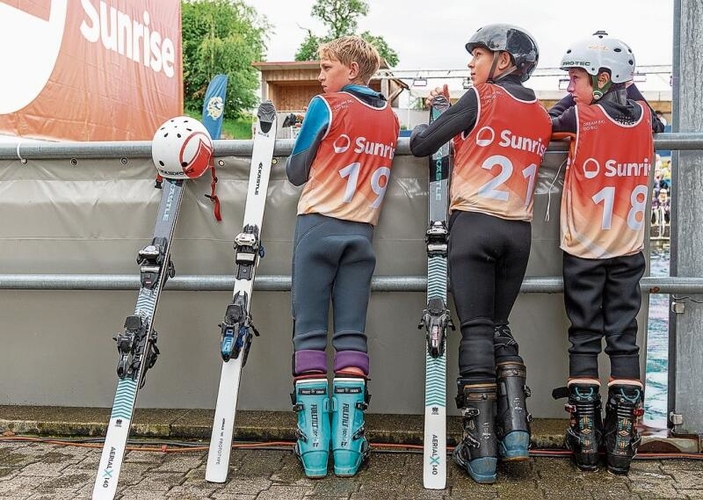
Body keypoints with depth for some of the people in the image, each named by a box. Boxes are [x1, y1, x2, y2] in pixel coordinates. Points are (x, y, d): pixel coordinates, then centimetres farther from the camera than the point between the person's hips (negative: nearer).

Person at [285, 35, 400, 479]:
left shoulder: (326, 106, -1)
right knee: (352, 335, 3)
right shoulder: (390, 117, 14)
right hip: (362, 232, 4)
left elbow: (296, 172, 5)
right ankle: (348, 444, 2)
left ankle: (314, 443, -1)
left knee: (310, 333, 0)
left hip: (318, 226, -4)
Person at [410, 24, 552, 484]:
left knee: (477, 331, -3)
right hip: (519, 231, 5)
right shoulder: (542, 116, 16)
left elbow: (420, 145, -1)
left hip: (473, 225, -5)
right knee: (500, 328, 15)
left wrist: (437, 115, 20)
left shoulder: (480, 98, -1)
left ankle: (481, 450, -3)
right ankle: (516, 430, 6)